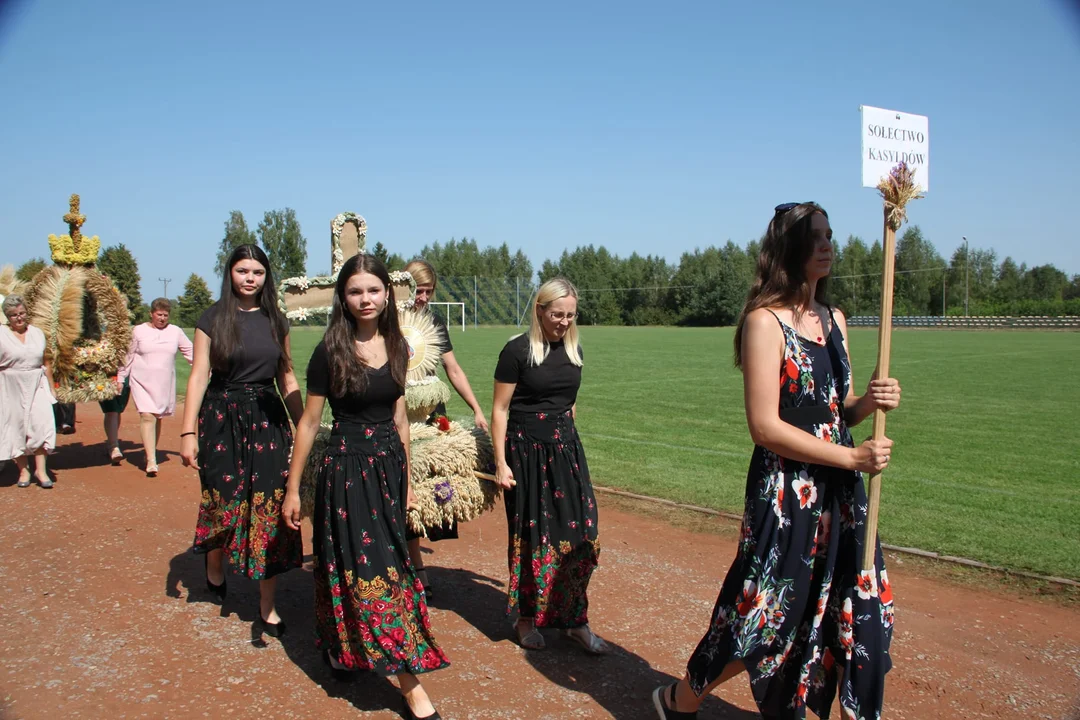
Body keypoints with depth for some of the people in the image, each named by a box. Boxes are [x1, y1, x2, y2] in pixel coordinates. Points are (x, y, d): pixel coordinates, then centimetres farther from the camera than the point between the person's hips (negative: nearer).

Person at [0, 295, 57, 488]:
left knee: (41, 423, -9)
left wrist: (51, 389, 15)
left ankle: (40, 469, -2)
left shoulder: (37, 333, 8)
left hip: (37, 385, 2)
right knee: (16, 427, 5)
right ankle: (23, 469, 18)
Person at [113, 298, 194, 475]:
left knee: (157, 418, 8)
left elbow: (191, 352, 9)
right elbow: (127, 357, 8)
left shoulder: (176, 332, 7)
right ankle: (151, 461, -18)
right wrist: (120, 379, 8)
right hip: (142, 381, -2)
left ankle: (151, 452, 25)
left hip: (165, 383, 2)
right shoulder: (138, 331, 4)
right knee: (147, 416, -14)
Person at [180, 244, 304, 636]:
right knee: (225, 501, 3)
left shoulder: (275, 320, 9)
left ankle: (267, 607, 9)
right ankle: (214, 567, 38)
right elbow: (199, 375, -4)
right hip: (222, 419, -2)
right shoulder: (213, 318, 1)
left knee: (269, 508, -1)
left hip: (268, 420, 2)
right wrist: (188, 432, -11)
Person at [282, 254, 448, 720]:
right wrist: (293, 489, -3)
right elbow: (310, 422, -5)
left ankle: (355, 654, 32)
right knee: (373, 569, -2)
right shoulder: (329, 351, -9)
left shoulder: (397, 347, 4)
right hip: (346, 469, -5)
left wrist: (406, 478, 14)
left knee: (386, 560, 12)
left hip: (389, 466, 5)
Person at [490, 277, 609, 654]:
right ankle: (526, 618, 24)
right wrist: (501, 463, -12)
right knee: (531, 537, 6)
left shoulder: (573, 350, 7)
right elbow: (499, 410, -9)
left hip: (566, 449, 5)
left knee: (579, 535, 3)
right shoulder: (518, 351, -10)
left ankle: (575, 622, 16)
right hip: (527, 451, -5)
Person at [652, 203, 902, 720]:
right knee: (768, 619, 5)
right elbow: (766, 427, -18)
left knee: (861, 618, 11)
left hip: (841, 494, 7)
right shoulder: (765, 321, -13)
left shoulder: (835, 320, 10)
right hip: (785, 493, -7)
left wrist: (868, 402, -5)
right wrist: (852, 457, -16)